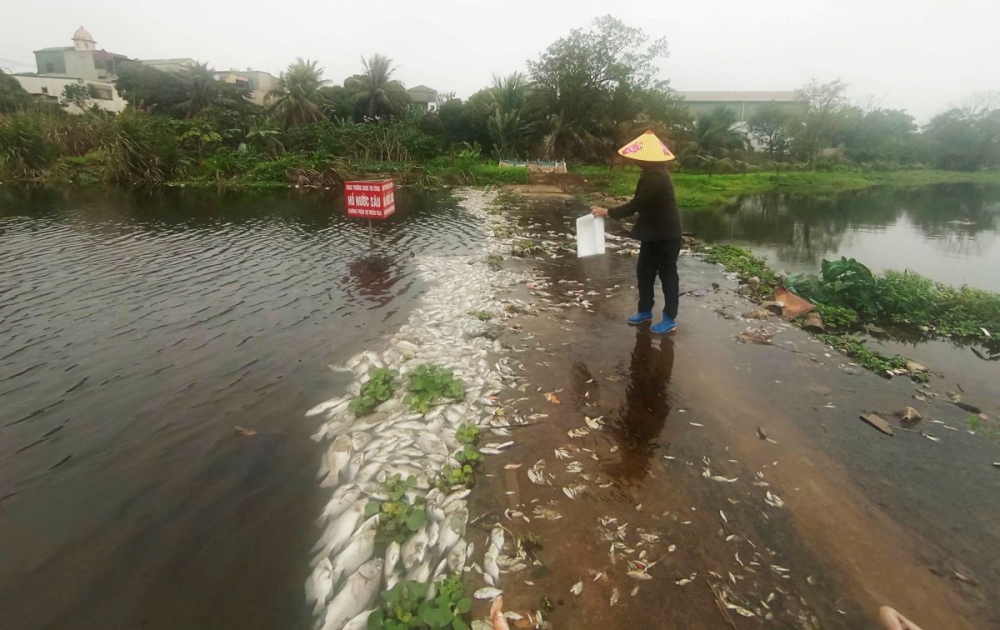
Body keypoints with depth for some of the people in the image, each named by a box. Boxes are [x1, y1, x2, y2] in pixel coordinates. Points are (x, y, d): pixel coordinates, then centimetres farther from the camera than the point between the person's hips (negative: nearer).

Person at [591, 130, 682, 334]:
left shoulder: (655, 177, -25)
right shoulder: (653, 172, 8)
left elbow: (635, 205, -26)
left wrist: (607, 212, -20)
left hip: (665, 234, -10)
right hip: (654, 233, 10)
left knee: (667, 274, 1)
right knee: (644, 271, 15)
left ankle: (670, 319, 12)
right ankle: (645, 311, 28)